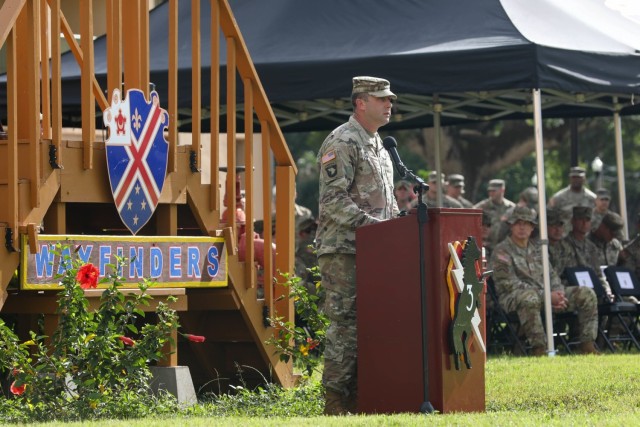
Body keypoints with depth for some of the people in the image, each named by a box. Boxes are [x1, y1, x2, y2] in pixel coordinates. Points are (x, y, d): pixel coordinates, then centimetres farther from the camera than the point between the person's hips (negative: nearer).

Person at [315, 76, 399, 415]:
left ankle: (358, 396, 11)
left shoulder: (378, 146, 20)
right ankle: (336, 402, -8)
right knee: (345, 324, -10)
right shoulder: (342, 143, -10)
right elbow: (333, 200, -17)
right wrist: (369, 222, -23)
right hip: (343, 250, -9)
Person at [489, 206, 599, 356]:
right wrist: (547, 296, -18)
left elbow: (552, 275, 20)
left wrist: (558, 293, -6)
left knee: (586, 293, -6)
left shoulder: (537, 250, 22)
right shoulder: (502, 251, -2)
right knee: (530, 297, -44)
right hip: (513, 298, -7)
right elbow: (509, 284, -12)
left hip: (546, 294, 7)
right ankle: (539, 348, -40)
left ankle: (587, 344, -9)